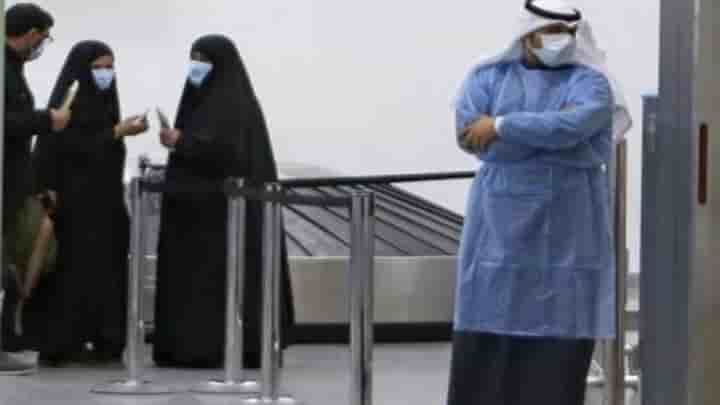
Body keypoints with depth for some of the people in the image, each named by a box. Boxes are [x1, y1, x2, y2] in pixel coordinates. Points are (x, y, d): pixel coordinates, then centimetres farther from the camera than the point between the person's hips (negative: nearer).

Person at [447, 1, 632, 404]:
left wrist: (502, 127, -18)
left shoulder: (589, 82, -1)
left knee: (561, 328, -1)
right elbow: (469, 133, -11)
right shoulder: (488, 77, 5)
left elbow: (571, 127, -21)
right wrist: (549, 137, -13)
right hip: (503, 223, 1)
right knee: (489, 325, 1)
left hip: (567, 226, -1)